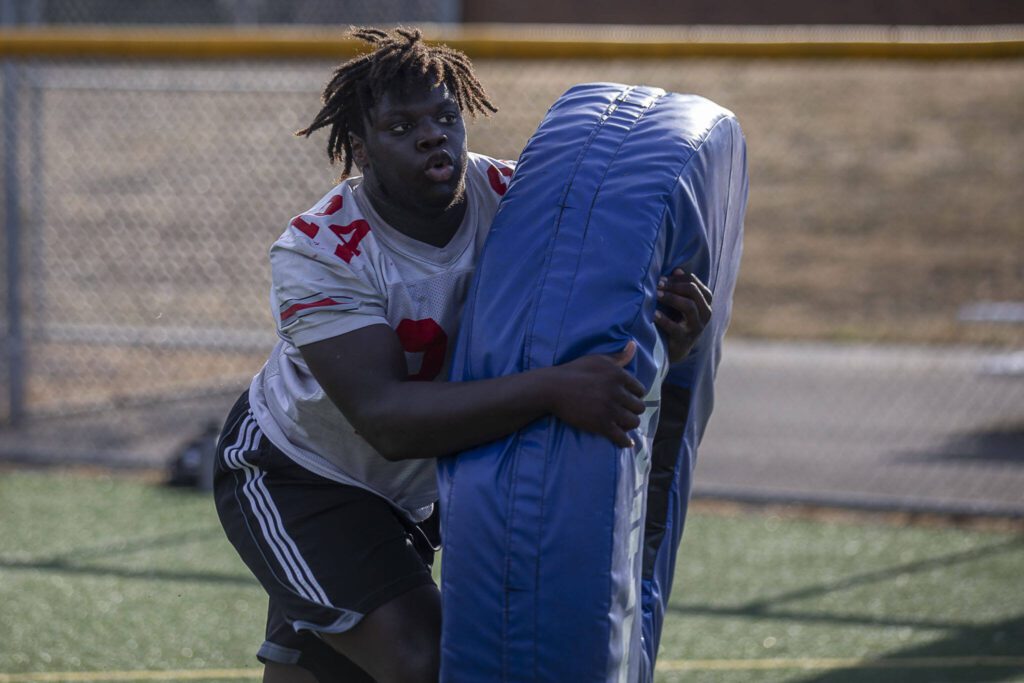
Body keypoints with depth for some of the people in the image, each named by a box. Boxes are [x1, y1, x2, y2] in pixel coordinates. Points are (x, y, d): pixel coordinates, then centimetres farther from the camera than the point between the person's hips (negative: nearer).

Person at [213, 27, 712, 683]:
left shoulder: (508, 197, -16)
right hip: (296, 477, -5)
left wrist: (665, 332, -32)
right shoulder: (317, 253, -31)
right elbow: (386, 419, -41)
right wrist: (552, 389, -52)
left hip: (424, 478, 6)